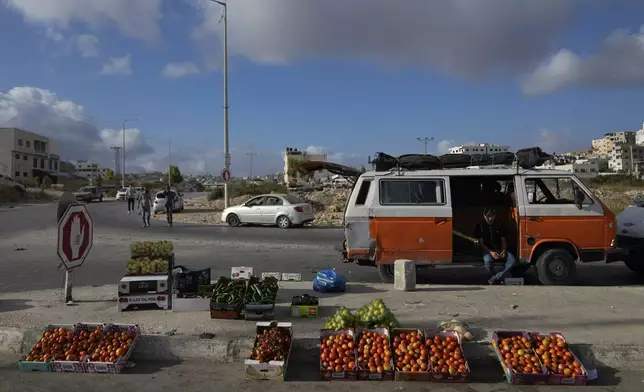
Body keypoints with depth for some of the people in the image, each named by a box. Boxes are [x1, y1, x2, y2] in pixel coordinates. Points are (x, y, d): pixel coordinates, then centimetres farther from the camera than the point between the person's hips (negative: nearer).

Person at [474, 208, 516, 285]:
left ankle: (494, 279, -22)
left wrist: (504, 251, -10)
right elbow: (481, 243, -6)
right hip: (487, 250, -3)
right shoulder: (480, 226, -2)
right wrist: (490, 252, -20)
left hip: (499, 249, 4)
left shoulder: (499, 225, 9)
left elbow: (503, 240, 10)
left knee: (512, 259, -25)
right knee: (487, 260, -38)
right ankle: (495, 277, -11)